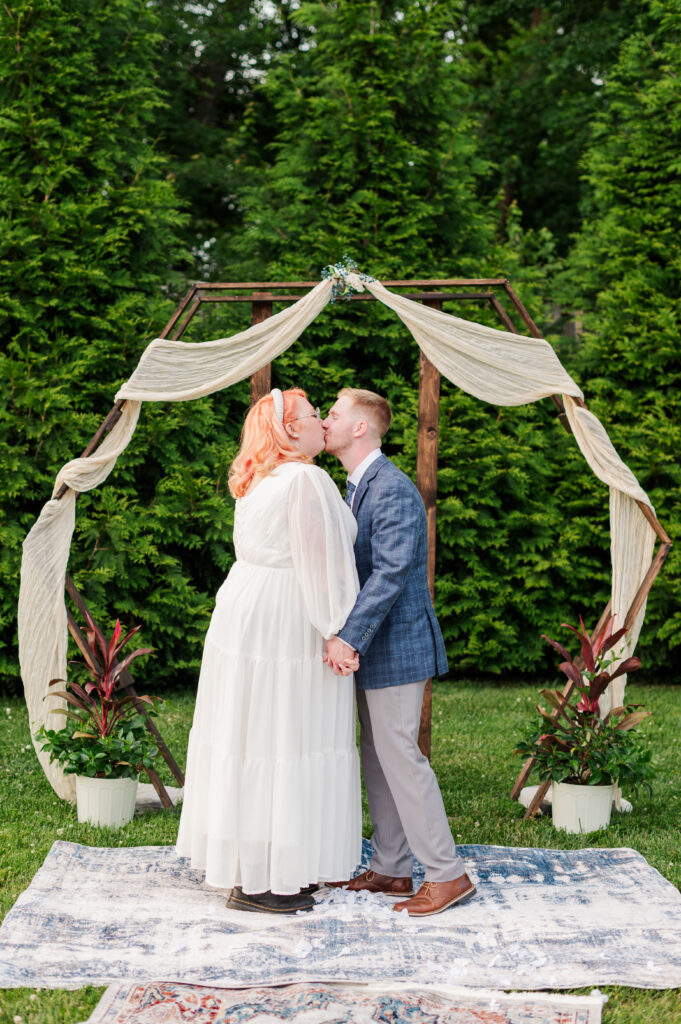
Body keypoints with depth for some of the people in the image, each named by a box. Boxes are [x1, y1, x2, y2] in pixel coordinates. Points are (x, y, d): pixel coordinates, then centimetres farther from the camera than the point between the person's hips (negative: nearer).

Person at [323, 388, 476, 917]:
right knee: (377, 759, 13)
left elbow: (391, 572, -26)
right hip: (371, 648, 10)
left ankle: (447, 874, 2)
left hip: (396, 645, -10)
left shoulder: (394, 490, -18)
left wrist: (349, 637, -29)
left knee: (400, 757, -6)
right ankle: (391, 870, 22)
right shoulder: (358, 487, 15)